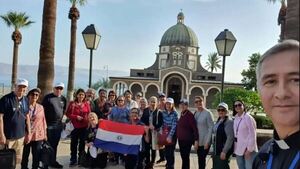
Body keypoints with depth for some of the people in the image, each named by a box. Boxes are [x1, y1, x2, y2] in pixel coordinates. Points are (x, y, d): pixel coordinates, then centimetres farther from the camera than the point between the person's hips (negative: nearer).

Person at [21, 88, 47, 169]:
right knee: (24, 156, 11)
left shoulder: (41, 107, 4)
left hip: (38, 136, 2)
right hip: (25, 135, -2)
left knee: (37, 156, 10)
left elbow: (43, 121, 7)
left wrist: (45, 134, 7)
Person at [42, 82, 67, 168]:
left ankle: (53, 161, 24)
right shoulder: (48, 97, -6)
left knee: (55, 144, 13)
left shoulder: (63, 99, 8)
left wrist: (60, 118, 11)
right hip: (49, 124, -4)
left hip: (58, 124, 4)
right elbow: (42, 109, -6)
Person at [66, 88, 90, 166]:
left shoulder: (86, 104, 3)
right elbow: (68, 114, -3)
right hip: (75, 126, -1)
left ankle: (81, 159, 24)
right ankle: (73, 160, 16)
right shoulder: (72, 103, -2)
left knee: (82, 143, 11)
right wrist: (76, 117, -15)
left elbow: (89, 114, 7)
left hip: (84, 126, 2)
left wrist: (87, 119, -11)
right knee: (74, 143, 3)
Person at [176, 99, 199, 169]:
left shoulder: (190, 115, -15)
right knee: (183, 157, 14)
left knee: (185, 157, 0)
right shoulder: (181, 114, 7)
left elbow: (195, 128, -17)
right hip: (180, 139, 7)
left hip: (187, 140, -7)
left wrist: (196, 140, -20)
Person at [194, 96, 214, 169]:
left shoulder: (207, 113, -11)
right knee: (199, 158, 13)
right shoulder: (195, 113, 5)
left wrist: (207, 142, -16)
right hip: (197, 141, 5)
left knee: (202, 158, -1)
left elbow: (211, 127, -14)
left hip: (205, 141, -5)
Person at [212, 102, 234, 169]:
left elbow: (230, 138, -20)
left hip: (223, 150, -8)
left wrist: (224, 151, -21)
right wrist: (214, 149, 16)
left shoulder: (229, 121, -16)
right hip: (216, 150, 8)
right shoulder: (218, 120, 10)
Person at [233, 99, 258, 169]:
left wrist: (249, 149, -15)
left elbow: (252, 135, -14)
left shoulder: (248, 117, -12)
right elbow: (235, 134, 10)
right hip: (238, 150, 7)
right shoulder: (235, 119, 8)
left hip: (247, 149, -7)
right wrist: (235, 148, 7)